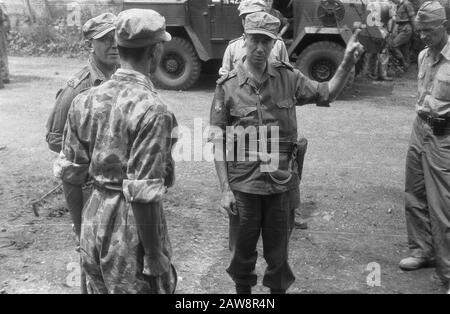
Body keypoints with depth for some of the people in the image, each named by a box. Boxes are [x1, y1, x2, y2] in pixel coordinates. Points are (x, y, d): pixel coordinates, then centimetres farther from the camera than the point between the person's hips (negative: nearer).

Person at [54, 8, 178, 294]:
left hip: (94, 220, 7)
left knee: (100, 288, 23)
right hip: (133, 228, -7)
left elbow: (71, 173, 4)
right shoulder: (152, 110, -21)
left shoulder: (85, 100, -1)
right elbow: (143, 195, -24)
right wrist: (154, 256, -16)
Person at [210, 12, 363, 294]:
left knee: (279, 251, 16)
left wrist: (348, 63, -9)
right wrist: (225, 189, -8)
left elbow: (328, 93, 7)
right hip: (243, 185, -1)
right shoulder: (228, 85, -8)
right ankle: (243, 288, 40)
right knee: (242, 250, 17)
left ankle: (279, 288, 38)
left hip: (282, 183, 1)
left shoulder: (288, 77, -2)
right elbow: (218, 142, -6)